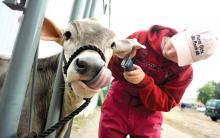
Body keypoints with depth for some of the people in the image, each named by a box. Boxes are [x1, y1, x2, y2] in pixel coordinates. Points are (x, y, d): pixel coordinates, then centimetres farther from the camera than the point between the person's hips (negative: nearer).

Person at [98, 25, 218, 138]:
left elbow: (165, 103, -13)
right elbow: (111, 63, -4)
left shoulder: (184, 72, -10)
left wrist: (144, 81, -29)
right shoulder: (140, 38, -13)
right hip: (117, 104, 1)